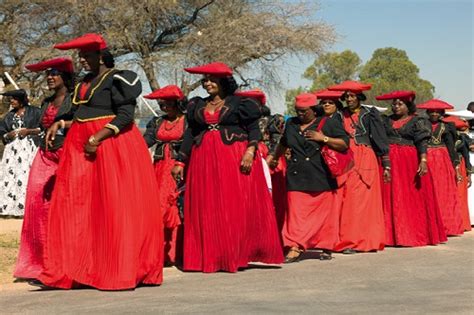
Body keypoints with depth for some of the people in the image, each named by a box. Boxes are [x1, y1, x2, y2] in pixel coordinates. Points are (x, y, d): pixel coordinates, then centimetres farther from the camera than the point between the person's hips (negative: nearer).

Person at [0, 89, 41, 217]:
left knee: (27, 176, -13)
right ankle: (11, 208, -5)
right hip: (12, 150, 5)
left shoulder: (34, 112, 3)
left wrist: (28, 131, -11)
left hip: (29, 148, -5)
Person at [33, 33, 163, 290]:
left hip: (112, 146, -8)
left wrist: (97, 138, -21)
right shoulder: (84, 83, 19)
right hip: (81, 148, 8)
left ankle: (122, 271, -1)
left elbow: (126, 115, -15)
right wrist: (61, 124, 10)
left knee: (114, 207, -7)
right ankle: (68, 271, 4)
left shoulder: (116, 79, -5)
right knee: (75, 206, 2)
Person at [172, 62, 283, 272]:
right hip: (204, 161, 4)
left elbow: (254, 129, -2)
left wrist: (251, 150, -18)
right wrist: (180, 161, 11)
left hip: (236, 160, -4)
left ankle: (238, 255, -1)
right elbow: (189, 134, 17)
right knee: (207, 210, 0)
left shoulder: (240, 103, 4)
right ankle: (211, 258, 3)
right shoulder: (197, 106, 17)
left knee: (238, 207, -6)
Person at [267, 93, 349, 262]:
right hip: (297, 177, 3)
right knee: (296, 212, -8)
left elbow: (345, 144, -3)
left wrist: (324, 138, -13)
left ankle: (326, 247, 16)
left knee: (325, 213, 4)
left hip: (322, 178, -3)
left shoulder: (329, 123, 2)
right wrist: (274, 158, 46)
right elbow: (283, 144, 33)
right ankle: (295, 248, -13)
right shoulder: (291, 124, 15)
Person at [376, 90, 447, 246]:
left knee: (411, 198, -1)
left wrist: (423, 161, -20)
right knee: (390, 199, 0)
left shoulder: (417, 121, 3)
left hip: (410, 162, -3)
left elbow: (422, 142, -7)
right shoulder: (386, 121, 14)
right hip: (389, 162, 3)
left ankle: (413, 234, 5)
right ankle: (392, 234, 3)